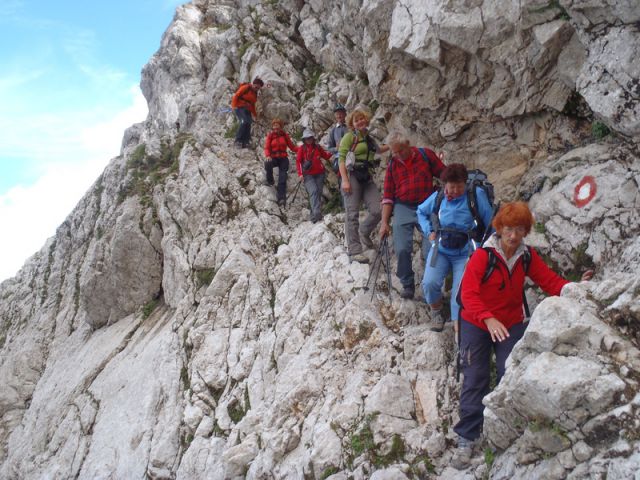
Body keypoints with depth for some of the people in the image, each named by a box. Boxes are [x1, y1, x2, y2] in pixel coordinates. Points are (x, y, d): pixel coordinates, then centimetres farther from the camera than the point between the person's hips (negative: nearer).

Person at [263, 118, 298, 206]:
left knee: (282, 179, -13)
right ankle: (270, 181, -10)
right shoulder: (270, 136, 4)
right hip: (273, 158, -1)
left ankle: (281, 198, -20)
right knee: (267, 164, -36)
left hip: (283, 158, 1)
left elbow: (291, 146, 8)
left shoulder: (285, 135, 7)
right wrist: (268, 156, -23)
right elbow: (267, 148, -2)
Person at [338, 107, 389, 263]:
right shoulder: (350, 136, -1)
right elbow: (341, 158, -8)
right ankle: (354, 251, -3)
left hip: (367, 178, 6)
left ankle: (364, 232, 22)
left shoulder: (369, 138, 18)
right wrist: (344, 180, -18)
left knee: (377, 211, -8)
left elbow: (378, 150, 39)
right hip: (352, 176, -6)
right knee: (353, 214, -5)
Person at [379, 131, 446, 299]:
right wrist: (384, 222, 5)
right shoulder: (392, 165, 9)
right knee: (402, 249, -8)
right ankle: (408, 285, 9)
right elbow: (388, 196, 10)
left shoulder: (426, 155, 2)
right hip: (403, 209, 2)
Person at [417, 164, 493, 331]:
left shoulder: (476, 195, -11)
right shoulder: (438, 197, -1)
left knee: (460, 292, -14)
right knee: (430, 283, -18)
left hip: (465, 254, -2)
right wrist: (429, 231, 4)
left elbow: (490, 224, -5)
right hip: (440, 250, 2)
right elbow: (421, 212, 18)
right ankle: (436, 312, 13)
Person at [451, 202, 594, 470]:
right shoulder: (482, 256, -22)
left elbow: (549, 281, -8)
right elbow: (468, 293, -28)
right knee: (474, 380, 0)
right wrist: (489, 319, -43)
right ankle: (466, 438, 8)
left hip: (511, 325, 4)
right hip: (476, 325, -4)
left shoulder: (527, 256, -5)